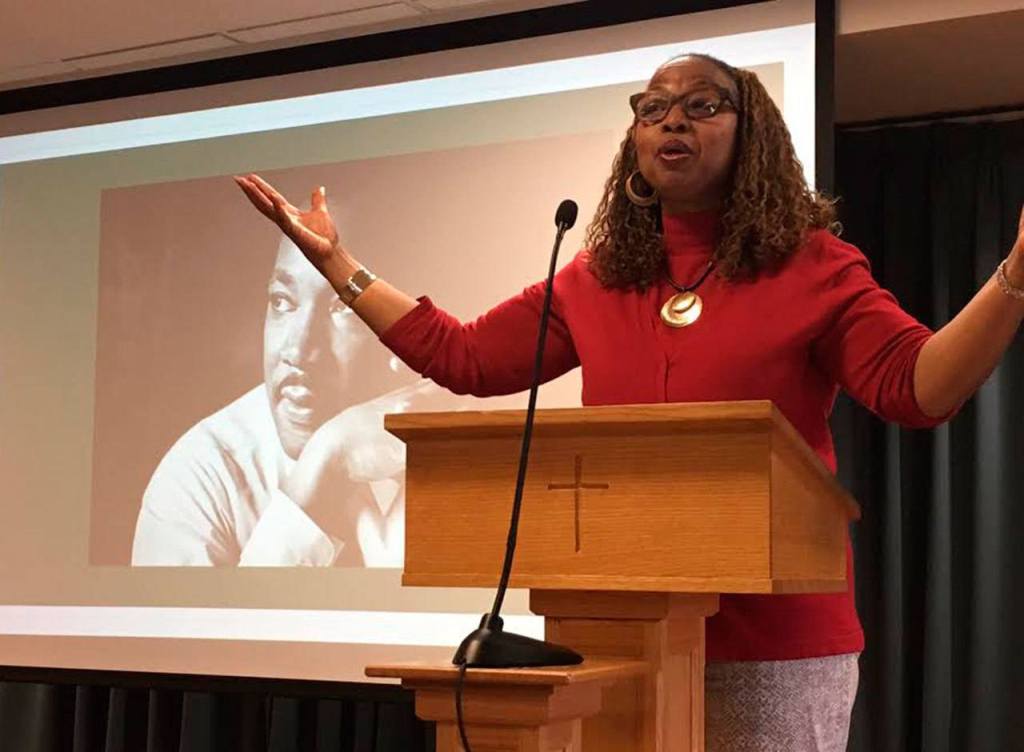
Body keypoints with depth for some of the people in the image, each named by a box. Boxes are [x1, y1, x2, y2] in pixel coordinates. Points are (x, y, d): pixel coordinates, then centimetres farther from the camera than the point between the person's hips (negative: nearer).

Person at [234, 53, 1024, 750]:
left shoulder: (813, 266, -1)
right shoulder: (592, 282, 11)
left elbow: (918, 387, -11)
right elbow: (461, 356, 15)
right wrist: (337, 262, 15)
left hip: (775, 642, -4)